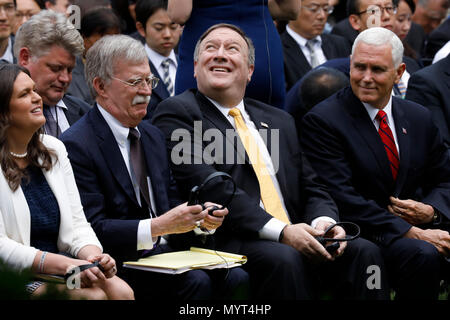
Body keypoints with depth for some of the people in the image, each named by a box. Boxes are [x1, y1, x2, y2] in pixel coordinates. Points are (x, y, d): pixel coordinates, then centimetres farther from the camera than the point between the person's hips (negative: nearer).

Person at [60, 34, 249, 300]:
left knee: (237, 277, -19)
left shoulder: (154, 136, 18)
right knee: (197, 282, -30)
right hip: (120, 264, -7)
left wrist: (201, 218, -2)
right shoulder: (77, 146, -9)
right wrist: (159, 226, -25)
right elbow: (92, 228, -17)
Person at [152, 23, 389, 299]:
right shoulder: (176, 113, 3)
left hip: (294, 237, 6)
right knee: (284, 259, -36)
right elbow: (209, 189, -10)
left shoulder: (280, 121, 25)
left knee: (363, 251, -20)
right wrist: (280, 231, -19)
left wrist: (324, 222, -5)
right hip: (225, 243, -6)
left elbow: (312, 189, 21)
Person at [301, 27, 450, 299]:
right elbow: (342, 198, -15)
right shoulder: (323, 121, -6)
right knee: (423, 255, -34)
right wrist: (412, 233, -21)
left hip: (417, 226, 6)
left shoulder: (420, 118, 13)